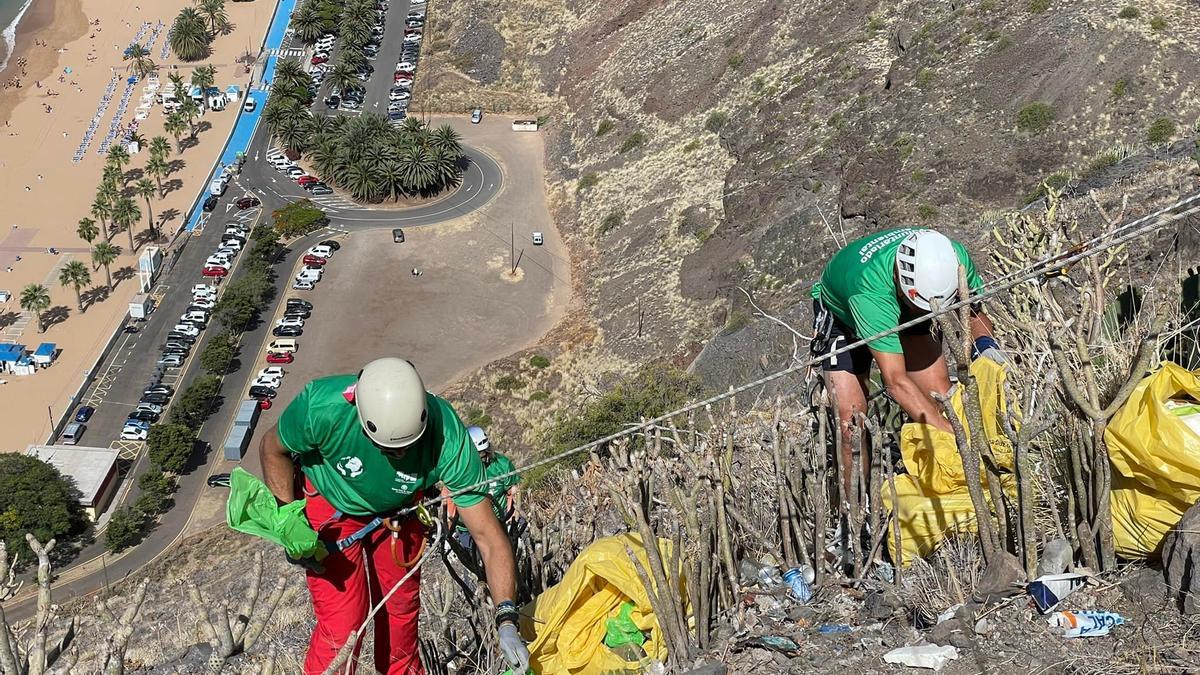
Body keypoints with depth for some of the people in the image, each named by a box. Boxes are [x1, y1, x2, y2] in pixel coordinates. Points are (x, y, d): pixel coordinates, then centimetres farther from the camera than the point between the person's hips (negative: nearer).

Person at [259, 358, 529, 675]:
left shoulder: (448, 437, -36)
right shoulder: (322, 407, -40)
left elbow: (488, 535, -30)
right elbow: (274, 448, -14)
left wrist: (506, 621, -35)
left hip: (397, 511, 2)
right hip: (330, 507, -2)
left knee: (401, 608, 16)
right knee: (341, 625, -9)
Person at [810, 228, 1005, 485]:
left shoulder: (955, 257, -31)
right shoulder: (871, 288, -47)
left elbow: (974, 310, -8)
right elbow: (896, 381, -48)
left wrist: (985, 342, -30)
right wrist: (953, 435, -53)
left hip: (902, 314, 4)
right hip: (842, 316, -4)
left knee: (941, 405, -11)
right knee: (851, 420, -17)